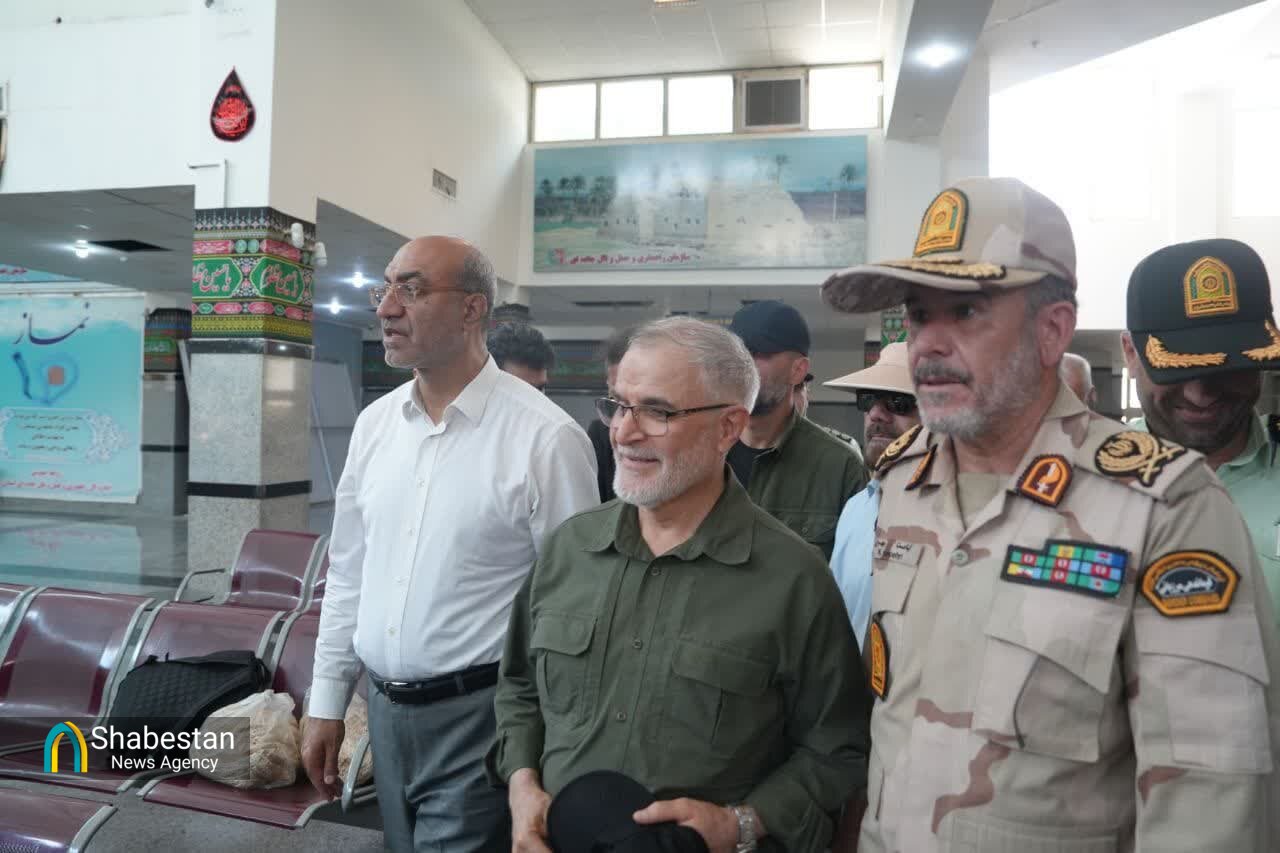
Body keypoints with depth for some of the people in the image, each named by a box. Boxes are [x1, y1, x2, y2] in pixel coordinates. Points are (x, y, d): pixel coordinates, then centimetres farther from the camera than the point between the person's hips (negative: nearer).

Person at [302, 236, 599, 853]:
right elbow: (348, 574, 10)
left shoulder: (546, 438, -17)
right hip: (385, 709, 6)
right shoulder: (374, 423, 3)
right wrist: (327, 704, 11)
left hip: (478, 716, -6)